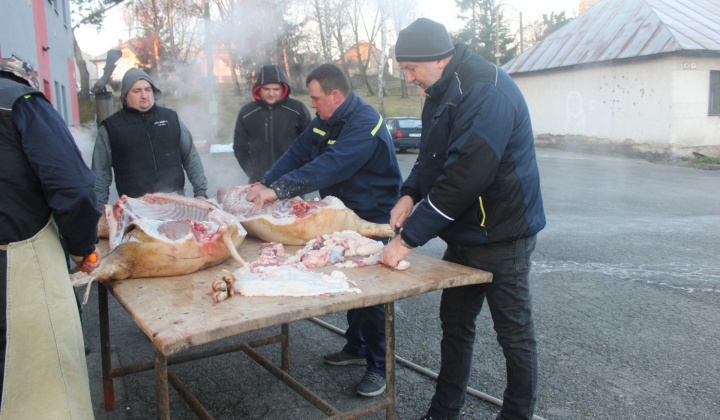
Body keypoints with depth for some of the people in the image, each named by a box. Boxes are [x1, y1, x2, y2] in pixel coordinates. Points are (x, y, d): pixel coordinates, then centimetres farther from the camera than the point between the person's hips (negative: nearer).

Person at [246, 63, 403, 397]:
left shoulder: (364, 124, -25)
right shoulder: (324, 120, 7)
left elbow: (329, 167, -35)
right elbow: (298, 153, 3)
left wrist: (278, 189, -37)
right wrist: (265, 183, -10)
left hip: (374, 219, -8)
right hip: (343, 217, 9)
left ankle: (379, 366, 11)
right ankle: (356, 348, 33)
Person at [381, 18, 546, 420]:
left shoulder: (487, 92, -23)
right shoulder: (442, 92, 8)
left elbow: (464, 176, -30)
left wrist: (409, 238, -26)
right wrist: (411, 193, -3)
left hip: (501, 236, -9)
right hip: (463, 234, 10)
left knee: (515, 334, 7)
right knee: (455, 325, 17)